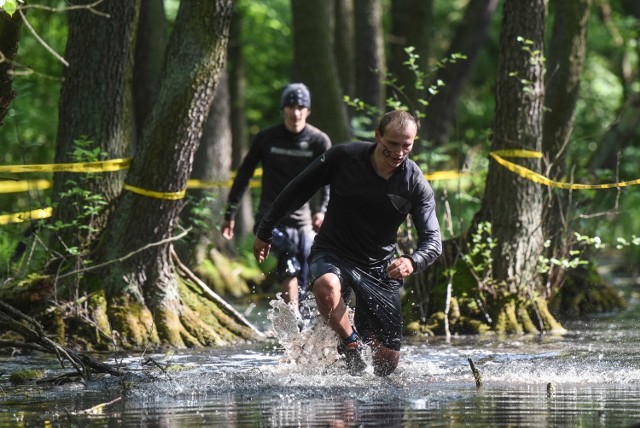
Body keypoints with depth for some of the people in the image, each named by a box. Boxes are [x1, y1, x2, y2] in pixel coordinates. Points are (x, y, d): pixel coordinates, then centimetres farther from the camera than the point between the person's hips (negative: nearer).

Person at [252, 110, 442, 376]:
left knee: (388, 360, -1)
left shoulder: (416, 185, -11)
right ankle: (351, 345, -17)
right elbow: (297, 191, -1)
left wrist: (412, 262, -34)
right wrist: (264, 232, 6)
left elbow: (432, 241, -10)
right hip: (333, 255, -2)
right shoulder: (343, 157, -14)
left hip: (380, 267, 2)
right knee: (327, 286, -40)